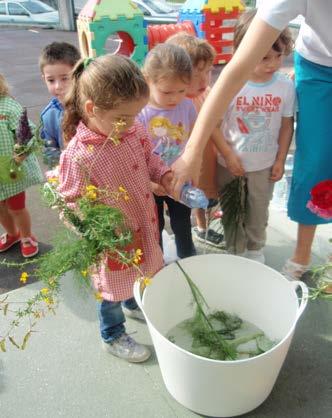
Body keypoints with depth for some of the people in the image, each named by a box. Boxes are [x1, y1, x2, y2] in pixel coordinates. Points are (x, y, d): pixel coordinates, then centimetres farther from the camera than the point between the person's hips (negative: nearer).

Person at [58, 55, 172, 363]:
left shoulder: (133, 131, -12)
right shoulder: (78, 155, -30)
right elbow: (71, 203, -20)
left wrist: (163, 174, -11)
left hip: (144, 225, 6)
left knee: (141, 274, 30)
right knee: (113, 290, 18)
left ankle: (135, 305, 63)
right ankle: (113, 337, 46)